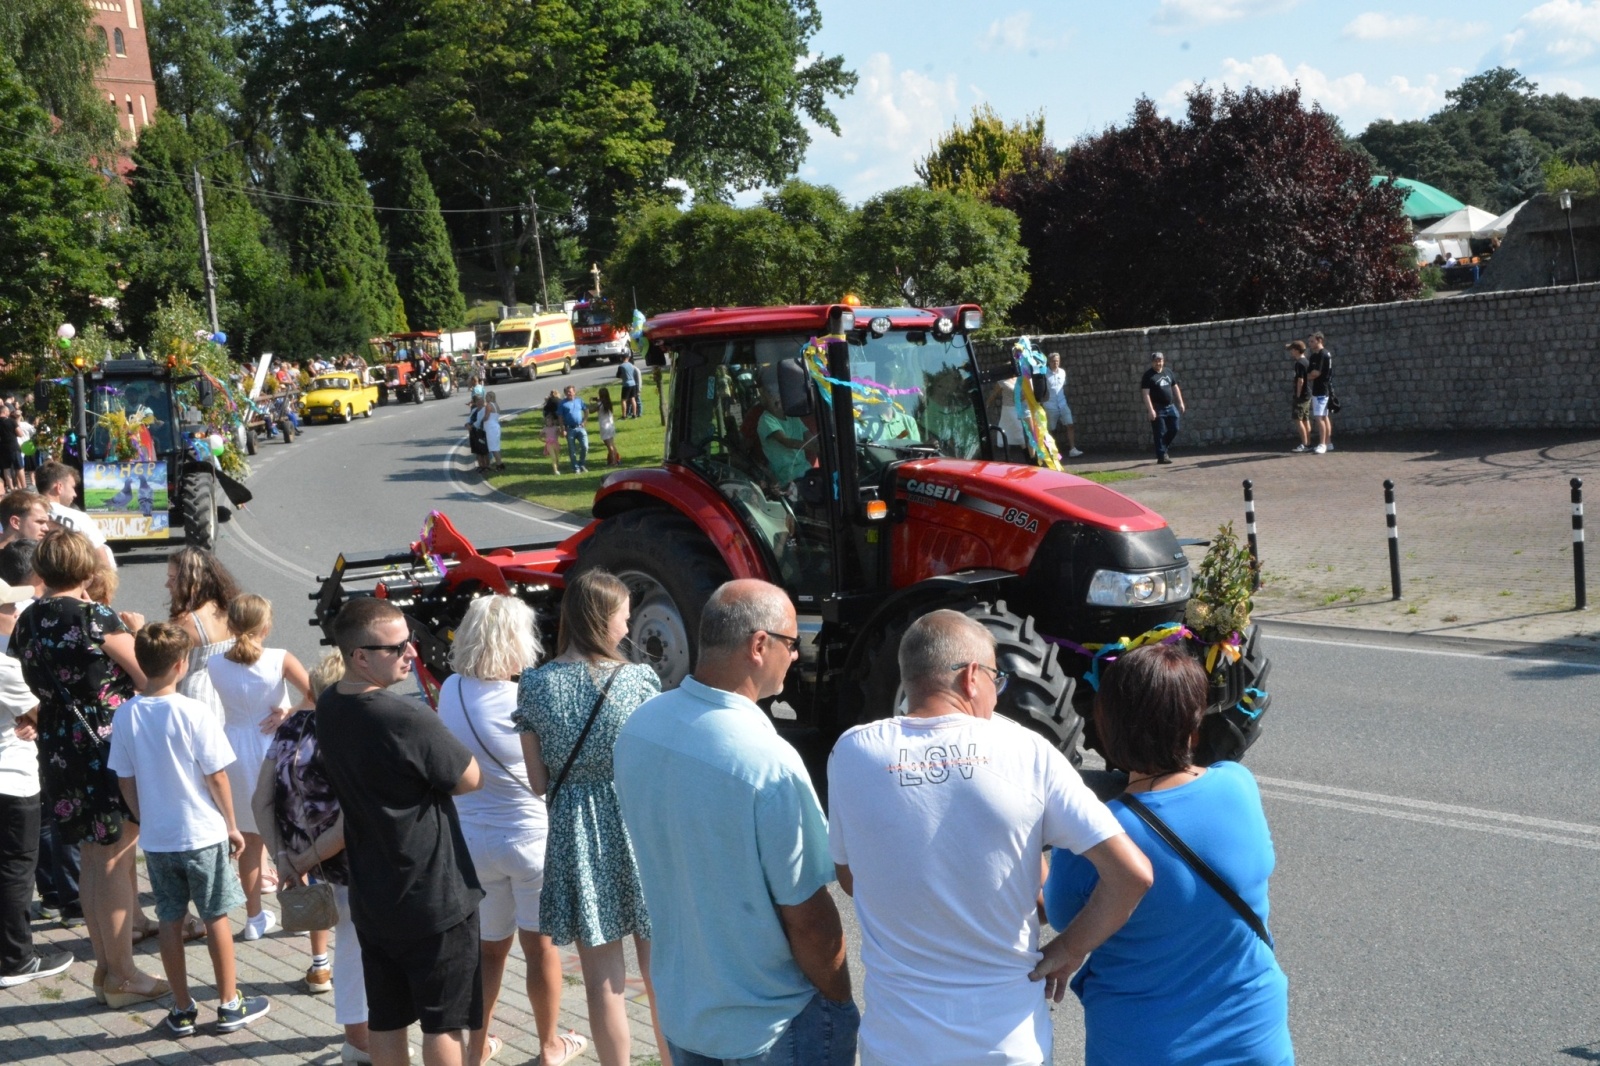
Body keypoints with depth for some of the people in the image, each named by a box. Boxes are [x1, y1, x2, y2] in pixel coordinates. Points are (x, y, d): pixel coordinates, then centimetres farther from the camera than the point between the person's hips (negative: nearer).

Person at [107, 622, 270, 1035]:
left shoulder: (126, 715, -5)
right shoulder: (194, 712, -17)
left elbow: (125, 780, 3)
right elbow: (216, 777, -12)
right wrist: (231, 824, 0)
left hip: (156, 838, 4)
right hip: (203, 834, -4)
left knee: (170, 920, 12)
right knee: (216, 917, 9)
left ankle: (182, 1010, 21)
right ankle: (230, 1005, 18)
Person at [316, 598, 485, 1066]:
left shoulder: (327, 708, -1)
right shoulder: (408, 721, -27)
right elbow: (471, 779, -15)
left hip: (371, 895, 7)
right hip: (434, 895, -7)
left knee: (385, 1017, 16)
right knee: (443, 1021, 7)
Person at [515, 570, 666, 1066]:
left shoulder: (534, 685, -5)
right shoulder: (638, 679, -12)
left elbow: (538, 782, 0)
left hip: (575, 833, 1)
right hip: (636, 825, -1)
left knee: (603, 979, 10)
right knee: (660, 973, 15)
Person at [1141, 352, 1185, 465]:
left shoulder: (1168, 372, 12)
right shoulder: (1148, 376, -7)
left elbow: (1175, 388, 19)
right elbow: (1145, 393, -14)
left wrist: (1180, 403, 13)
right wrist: (1150, 409, -22)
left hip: (1170, 406, 6)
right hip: (1157, 409, -6)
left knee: (1174, 429, 7)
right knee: (1160, 433, -4)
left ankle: (1163, 449, 25)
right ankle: (1161, 456, 1)